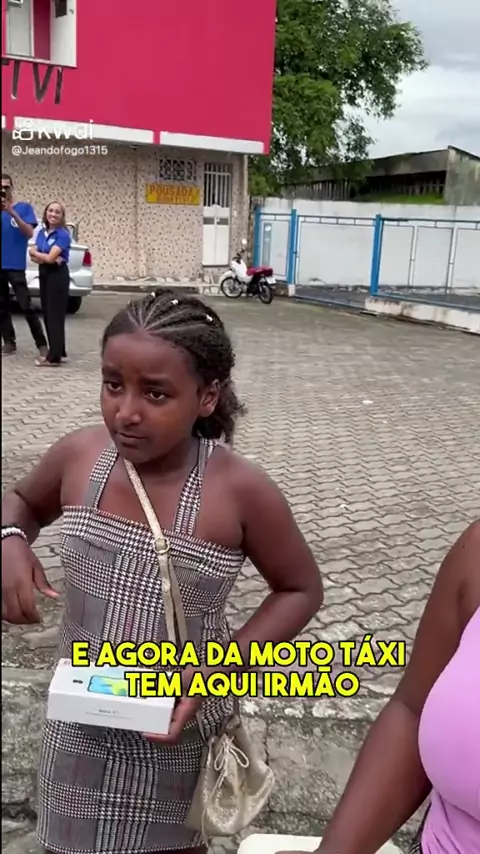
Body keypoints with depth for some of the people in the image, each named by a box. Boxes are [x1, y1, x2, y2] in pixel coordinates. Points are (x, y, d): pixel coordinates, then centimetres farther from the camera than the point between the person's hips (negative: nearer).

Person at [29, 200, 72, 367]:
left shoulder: (63, 235, -11)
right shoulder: (41, 232, 11)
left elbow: (50, 257, -18)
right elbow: (34, 256, 4)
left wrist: (35, 252, -1)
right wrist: (45, 258, -15)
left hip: (58, 276, -8)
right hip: (44, 275, 8)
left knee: (56, 315, -6)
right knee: (47, 314, 10)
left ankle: (54, 357, -5)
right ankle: (58, 351, 19)